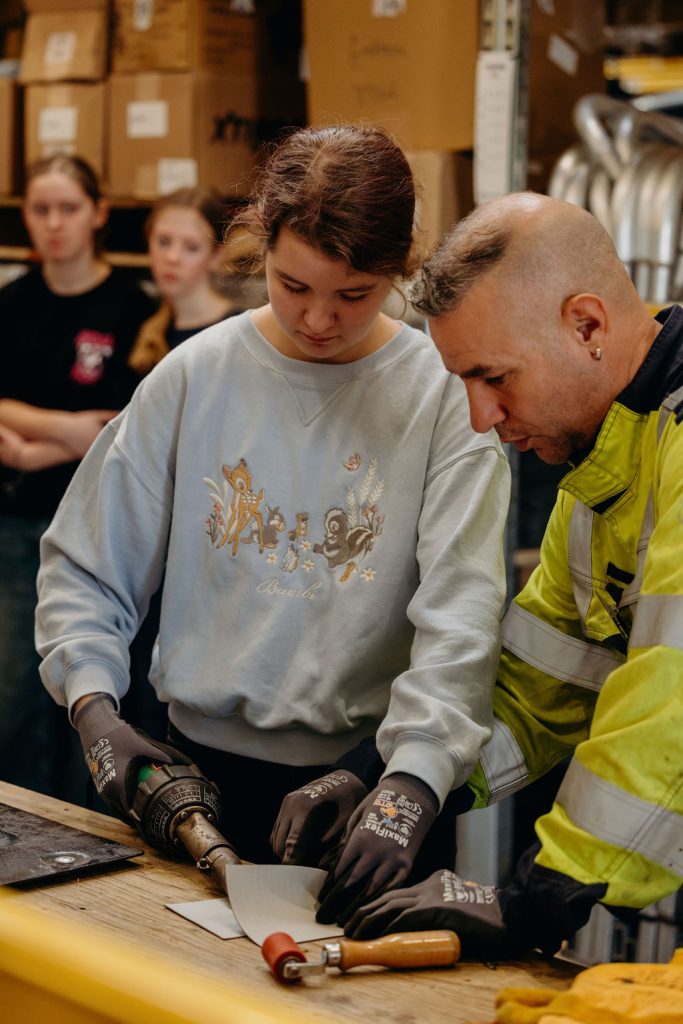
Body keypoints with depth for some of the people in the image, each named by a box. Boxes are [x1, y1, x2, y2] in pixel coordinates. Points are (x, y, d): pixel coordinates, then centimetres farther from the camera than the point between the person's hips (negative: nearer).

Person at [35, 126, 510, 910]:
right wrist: (95, 709, -10)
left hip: (366, 780, -2)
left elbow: (459, 618, -17)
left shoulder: (446, 396, -8)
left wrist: (408, 788, -29)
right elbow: (82, 569, 5)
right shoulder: (195, 375, 0)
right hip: (201, 769, 2)